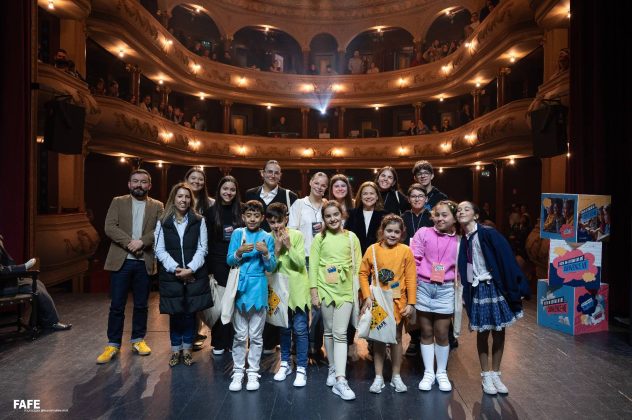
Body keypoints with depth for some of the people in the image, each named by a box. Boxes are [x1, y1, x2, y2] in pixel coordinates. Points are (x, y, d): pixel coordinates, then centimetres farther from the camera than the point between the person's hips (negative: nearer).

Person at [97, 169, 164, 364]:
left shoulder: (157, 206, 7)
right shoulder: (118, 202, 7)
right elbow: (110, 227, -5)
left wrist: (142, 241, -20)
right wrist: (129, 242, -18)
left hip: (145, 262, 1)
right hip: (121, 261, 0)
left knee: (141, 304, 11)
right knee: (117, 305, 5)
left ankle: (138, 340, 25)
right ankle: (113, 344, 17)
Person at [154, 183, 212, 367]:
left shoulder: (199, 221, 1)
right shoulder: (163, 222, 2)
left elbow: (202, 248, -2)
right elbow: (160, 250, -2)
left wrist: (190, 269, -13)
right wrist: (176, 269, -13)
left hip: (194, 275, 0)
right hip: (171, 275, 0)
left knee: (190, 313, 7)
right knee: (175, 314, 8)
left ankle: (187, 349, 24)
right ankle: (175, 349, 26)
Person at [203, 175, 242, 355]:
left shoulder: (240, 211, 6)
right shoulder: (211, 212, 2)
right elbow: (207, 241, -1)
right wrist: (209, 268, -5)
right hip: (218, 262, -1)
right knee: (219, 301, 4)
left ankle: (232, 341, 19)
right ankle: (219, 342, 18)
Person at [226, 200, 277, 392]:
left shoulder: (267, 237, 1)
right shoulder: (237, 234, 2)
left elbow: (271, 267, -1)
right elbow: (229, 261, -1)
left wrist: (265, 253, -19)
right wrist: (240, 252, -19)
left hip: (258, 288, 0)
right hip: (240, 287, 0)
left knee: (256, 335, 8)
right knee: (240, 335, 8)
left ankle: (253, 372, 21)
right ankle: (238, 372, 21)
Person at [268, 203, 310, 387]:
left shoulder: (297, 235, -11)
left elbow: (300, 264, -15)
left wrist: (289, 245, -24)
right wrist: (277, 248, -22)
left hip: (298, 288, -2)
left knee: (300, 329, 0)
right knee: (284, 328, 15)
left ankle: (301, 368, 14)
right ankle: (285, 363, 33)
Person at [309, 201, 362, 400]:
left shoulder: (351, 237, 1)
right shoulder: (319, 238, 0)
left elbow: (358, 266, 5)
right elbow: (313, 266, 0)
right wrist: (314, 292, -5)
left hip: (345, 291, -1)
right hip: (325, 289, 1)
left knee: (340, 333, -4)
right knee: (329, 331, 13)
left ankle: (340, 379, -2)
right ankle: (333, 369, 30)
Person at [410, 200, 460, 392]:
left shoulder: (458, 241, 4)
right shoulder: (423, 233, -2)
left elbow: (459, 269, 10)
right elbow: (413, 261, -3)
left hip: (445, 290, 1)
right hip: (423, 287, -1)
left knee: (442, 334, 8)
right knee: (426, 332, 10)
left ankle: (442, 372, 28)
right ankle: (428, 372, 25)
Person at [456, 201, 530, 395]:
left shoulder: (488, 233, -12)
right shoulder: (463, 240, 3)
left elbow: (506, 259, -14)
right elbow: (463, 269, 7)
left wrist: (513, 288, -15)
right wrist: (465, 294, 2)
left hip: (496, 287, -3)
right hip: (477, 290, 3)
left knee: (499, 332, 7)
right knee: (482, 333, 8)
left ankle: (496, 375, 23)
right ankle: (486, 376, 22)